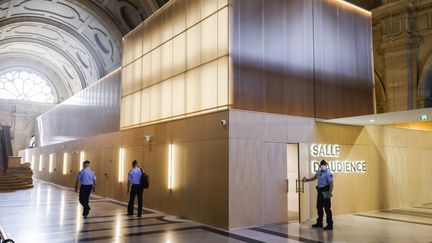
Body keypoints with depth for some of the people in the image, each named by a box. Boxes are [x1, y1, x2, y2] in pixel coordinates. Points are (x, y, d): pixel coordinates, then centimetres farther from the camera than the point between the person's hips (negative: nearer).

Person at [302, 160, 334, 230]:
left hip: (325, 192, -8)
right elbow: (314, 177, 30)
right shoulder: (318, 172, 11)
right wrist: (307, 180, 16)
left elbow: (331, 184, -18)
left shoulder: (328, 173, -13)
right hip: (320, 191, 8)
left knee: (327, 208, -5)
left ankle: (330, 225, 1)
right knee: (319, 207, 15)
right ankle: (319, 223, 28)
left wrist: (330, 193, -25)